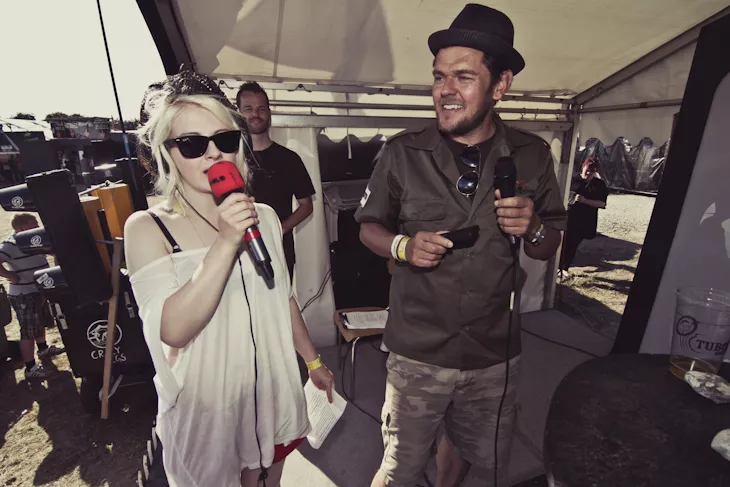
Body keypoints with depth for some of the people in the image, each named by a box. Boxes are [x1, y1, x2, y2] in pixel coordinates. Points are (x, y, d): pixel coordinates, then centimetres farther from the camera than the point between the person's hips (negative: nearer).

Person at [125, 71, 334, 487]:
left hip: (272, 393, 3)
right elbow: (173, 329, -24)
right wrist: (226, 242, -32)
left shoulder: (263, 217, -2)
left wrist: (313, 361, 14)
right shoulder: (147, 229, -13)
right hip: (204, 406, -3)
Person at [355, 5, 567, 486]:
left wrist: (533, 228, -18)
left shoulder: (533, 156, -3)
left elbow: (549, 249, 5)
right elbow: (369, 226, 1)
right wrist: (403, 246, -20)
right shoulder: (403, 152, -10)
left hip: (496, 353, 3)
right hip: (419, 353, -2)